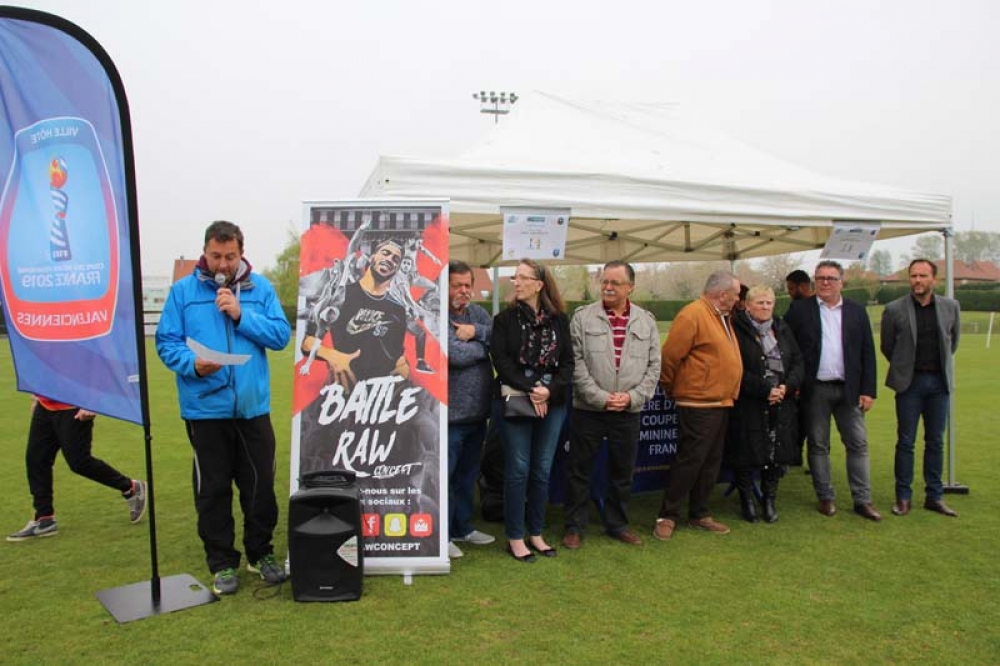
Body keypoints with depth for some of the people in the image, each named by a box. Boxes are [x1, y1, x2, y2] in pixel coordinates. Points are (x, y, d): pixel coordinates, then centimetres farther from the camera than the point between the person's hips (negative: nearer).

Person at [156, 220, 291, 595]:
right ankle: (222, 563, 23)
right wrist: (192, 364, -20)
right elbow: (166, 342, -1)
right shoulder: (183, 290, 1)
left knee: (260, 484, 9)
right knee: (212, 489, 8)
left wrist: (241, 315, -13)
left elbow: (281, 336, -2)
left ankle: (260, 554, 28)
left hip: (253, 406, 1)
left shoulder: (260, 288, 5)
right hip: (205, 408, -1)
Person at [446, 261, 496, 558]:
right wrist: (485, 343, -8)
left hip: (478, 411, 8)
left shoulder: (478, 313, 11)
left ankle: (462, 527, 34)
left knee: (467, 474, 19)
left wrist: (476, 332, -16)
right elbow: (455, 355, -23)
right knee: (445, 475, 3)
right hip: (450, 413, -7)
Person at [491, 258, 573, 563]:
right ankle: (514, 537, 13)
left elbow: (568, 361, 2)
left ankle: (536, 533, 23)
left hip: (553, 403, 3)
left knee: (542, 470, 10)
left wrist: (550, 390, -14)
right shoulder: (505, 319, 0)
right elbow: (501, 361, -8)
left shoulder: (559, 319, 5)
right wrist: (530, 390, -17)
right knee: (518, 470, 1)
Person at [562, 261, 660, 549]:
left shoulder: (646, 320, 6)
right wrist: (601, 397, -13)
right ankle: (574, 526, 20)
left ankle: (617, 524, 31)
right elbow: (577, 363, -8)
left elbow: (653, 366, 5)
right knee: (579, 470, 6)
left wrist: (632, 396, -6)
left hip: (629, 411, 3)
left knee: (622, 471, 14)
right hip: (588, 409, -2)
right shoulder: (583, 317, -3)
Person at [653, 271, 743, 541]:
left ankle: (699, 513, 26)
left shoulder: (723, 317, 14)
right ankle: (667, 516, 7)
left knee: (711, 462, 14)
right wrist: (670, 388, -3)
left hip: (721, 403, 9)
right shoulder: (692, 315, -16)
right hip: (698, 404, -9)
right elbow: (669, 356, -17)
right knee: (689, 460, -4)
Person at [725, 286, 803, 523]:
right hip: (748, 406, -5)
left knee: (778, 454, 8)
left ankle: (769, 499, 26)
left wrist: (788, 386, -6)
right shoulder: (737, 330, -7)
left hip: (781, 405, 5)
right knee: (747, 454, 1)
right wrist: (764, 390, -17)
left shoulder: (782, 329, 13)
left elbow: (797, 361, 11)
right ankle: (747, 501, 19)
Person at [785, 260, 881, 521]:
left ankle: (863, 500, 13)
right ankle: (825, 497, 17)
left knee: (858, 444, 4)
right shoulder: (800, 310, 1)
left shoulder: (857, 311, 7)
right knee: (818, 446, 6)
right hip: (815, 389, -2)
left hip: (849, 389, 2)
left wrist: (868, 390, -1)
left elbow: (867, 352, 5)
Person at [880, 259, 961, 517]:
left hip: (939, 381, 3)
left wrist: (941, 365, 17)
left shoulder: (950, 307, 2)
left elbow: (953, 340, 17)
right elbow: (887, 346, 5)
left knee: (936, 441, 9)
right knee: (905, 442, 2)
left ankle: (934, 496, 18)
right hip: (909, 382, -3)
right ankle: (903, 497, 11)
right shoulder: (894, 310, -6)